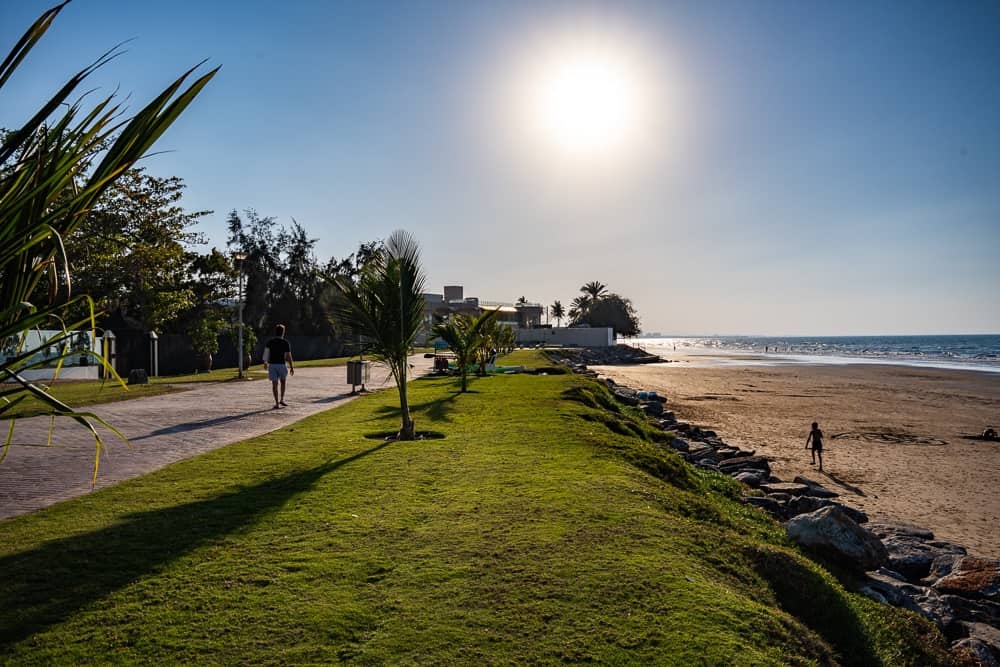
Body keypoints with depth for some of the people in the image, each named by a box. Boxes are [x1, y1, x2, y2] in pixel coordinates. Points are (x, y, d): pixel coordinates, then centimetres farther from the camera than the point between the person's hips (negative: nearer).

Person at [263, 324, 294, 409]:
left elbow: (266, 353, -6)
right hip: (282, 365, -1)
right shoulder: (285, 343, -4)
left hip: (272, 364, 1)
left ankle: (277, 403, 1)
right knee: (282, 382, 20)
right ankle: (281, 399, 14)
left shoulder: (269, 342, 2)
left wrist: (265, 363, 9)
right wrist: (291, 367, 1)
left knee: (274, 384, 3)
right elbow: (288, 356, -5)